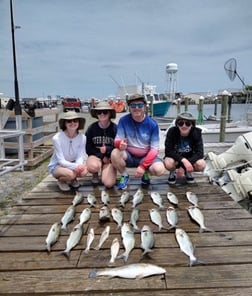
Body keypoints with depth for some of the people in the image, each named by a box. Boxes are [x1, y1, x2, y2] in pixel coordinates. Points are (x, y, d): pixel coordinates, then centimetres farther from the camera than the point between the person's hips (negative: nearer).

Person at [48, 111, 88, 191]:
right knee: (70, 174, -35)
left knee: (84, 171, -30)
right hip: (57, 166, -3)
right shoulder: (57, 138, -22)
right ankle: (61, 180, 2)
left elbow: (80, 157, -12)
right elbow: (61, 160, -22)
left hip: (73, 163, 4)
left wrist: (79, 165, -36)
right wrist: (75, 166, -39)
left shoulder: (82, 137, -13)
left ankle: (72, 179, 6)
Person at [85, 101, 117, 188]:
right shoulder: (91, 128, -7)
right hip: (95, 155, 1)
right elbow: (88, 149, -2)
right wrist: (102, 157, -13)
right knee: (93, 167, -36)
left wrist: (107, 149, -25)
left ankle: (104, 170, 17)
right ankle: (95, 174, 5)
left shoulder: (115, 128, -10)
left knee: (109, 184, -20)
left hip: (110, 158, -1)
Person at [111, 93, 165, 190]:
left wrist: (143, 166, -24)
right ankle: (124, 175, 0)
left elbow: (154, 149, -13)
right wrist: (120, 144, -39)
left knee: (159, 169, -30)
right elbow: (117, 141, -12)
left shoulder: (152, 124, -13)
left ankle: (146, 172, 9)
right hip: (129, 156, 1)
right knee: (115, 154, -31)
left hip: (146, 157, 0)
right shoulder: (123, 120, -11)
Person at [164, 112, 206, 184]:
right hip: (175, 158, -1)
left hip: (190, 158, 2)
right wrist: (183, 160, -37)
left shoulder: (196, 132, -19)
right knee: (168, 163, -35)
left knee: (201, 165, -29)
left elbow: (199, 153, -22)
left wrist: (183, 166, -30)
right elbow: (168, 151, -23)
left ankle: (188, 172, 8)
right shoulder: (172, 131, -22)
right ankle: (173, 172, 4)